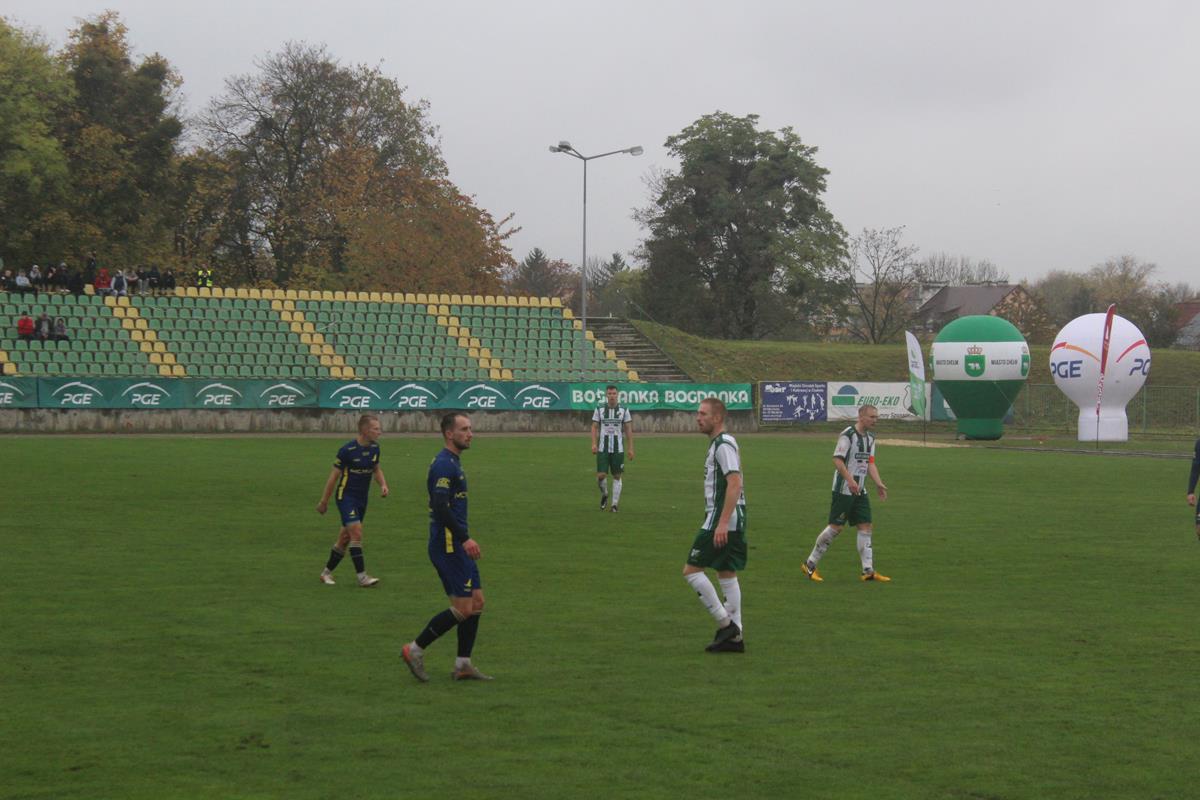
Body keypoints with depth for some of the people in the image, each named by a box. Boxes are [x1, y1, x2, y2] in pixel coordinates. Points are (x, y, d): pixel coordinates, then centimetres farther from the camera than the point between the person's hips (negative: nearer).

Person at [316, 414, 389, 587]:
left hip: (362, 498, 7)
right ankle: (362, 577, -17)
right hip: (346, 496, -7)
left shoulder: (374, 448, 2)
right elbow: (334, 475, -9)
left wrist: (383, 484, 0)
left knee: (345, 537, 11)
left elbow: (376, 468, 20)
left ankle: (327, 572, 25)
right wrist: (324, 501, -3)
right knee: (356, 532, -18)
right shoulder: (347, 449, -17)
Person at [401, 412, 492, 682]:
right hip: (447, 546, -10)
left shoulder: (453, 463, 16)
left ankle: (463, 665, 12)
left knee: (476, 602, 8)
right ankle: (415, 650, 0)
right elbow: (440, 507, -24)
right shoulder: (443, 464, -15)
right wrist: (465, 539, -24)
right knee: (463, 608, -9)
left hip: (457, 546, 10)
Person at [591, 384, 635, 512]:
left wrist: (630, 448, 1)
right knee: (601, 475, -8)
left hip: (618, 448, 0)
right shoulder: (599, 410, 3)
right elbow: (594, 428, 5)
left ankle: (615, 504, 10)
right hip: (603, 448, 0)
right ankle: (604, 494, 22)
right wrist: (594, 444, -9)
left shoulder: (624, 410, 2)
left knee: (617, 476, 2)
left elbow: (628, 430, 5)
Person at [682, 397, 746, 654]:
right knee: (727, 575, 11)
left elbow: (735, 484, -24)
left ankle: (726, 624, -6)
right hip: (731, 524, 10)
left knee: (691, 570, -6)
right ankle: (734, 637, 12)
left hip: (721, 522, -10)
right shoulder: (719, 443, 17)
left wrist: (722, 523, -27)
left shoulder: (723, 445, -14)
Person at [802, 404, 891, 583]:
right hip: (843, 489, -8)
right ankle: (810, 564, 6)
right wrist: (850, 480, -26)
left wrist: (879, 483, 4)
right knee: (836, 527, -6)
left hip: (860, 490, 8)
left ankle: (868, 571, 3)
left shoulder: (870, 437, 13)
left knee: (865, 526, 2)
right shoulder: (847, 435, -14)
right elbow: (837, 459, -19)